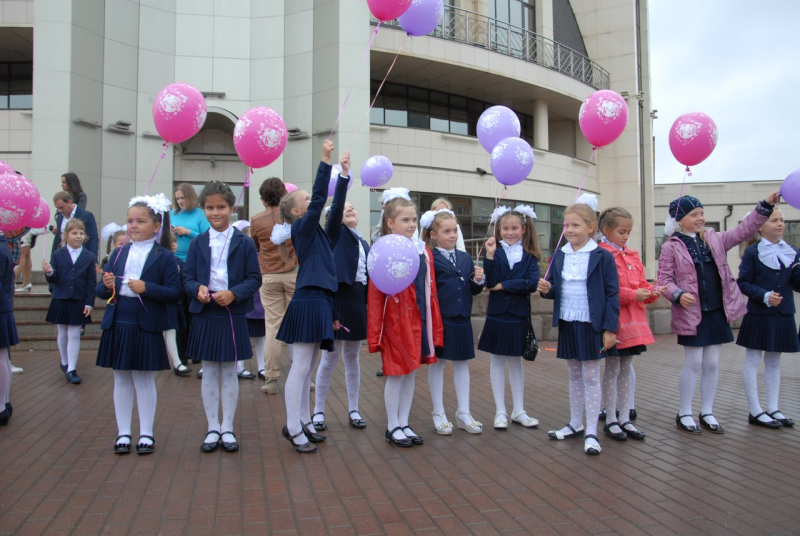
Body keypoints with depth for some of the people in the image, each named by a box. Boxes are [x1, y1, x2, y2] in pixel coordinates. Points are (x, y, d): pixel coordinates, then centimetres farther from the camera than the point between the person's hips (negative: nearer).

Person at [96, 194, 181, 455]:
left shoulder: (164, 257, -4)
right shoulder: (118, 254, 9)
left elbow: (174, 292, -11)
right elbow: (101, 291, 11)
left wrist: (147, 288, -23)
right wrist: (106, 285, -11)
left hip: (147, 327, -4)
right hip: (118, 325, 4)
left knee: (144, 380, 6)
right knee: (122, 380, 12)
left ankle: (146, 433, 19)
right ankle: (123, 433, 23)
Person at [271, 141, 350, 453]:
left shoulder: (317, 232, 17)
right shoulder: (302, 228, -4)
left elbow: (335, 209, 12)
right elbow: (320, 199, -15)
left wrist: (344, 174, 10)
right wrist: (325, 162, -17)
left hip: (320, 302, 9)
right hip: (307, 302, -9)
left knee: (308, 367, 14)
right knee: (300, 367, -4)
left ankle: (304, 422, 24)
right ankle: (293, 428, 4)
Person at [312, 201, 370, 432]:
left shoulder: (363, 242, 15)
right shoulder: (334, 233, 0)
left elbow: (368, 274, 16)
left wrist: (370, 303, 10)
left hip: (358, 301, 6)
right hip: (337, 299, -5)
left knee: (352, 358, 12)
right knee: (330, 357, 1)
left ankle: (353, 410, 22)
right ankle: (318, 411, 14)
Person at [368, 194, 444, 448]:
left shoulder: (424, 252, 7)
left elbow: (431, 291, 9)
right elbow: (375, 295, -11)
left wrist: (435, 326, 8)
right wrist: (375, 334, -13)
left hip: (419, 321, 6)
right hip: (395, 322, -6)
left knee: (411, 373, 13)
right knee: (397, 374, 4)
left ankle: (404, 424, 27)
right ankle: (392, 427, 21)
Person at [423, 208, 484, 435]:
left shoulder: (465, 258, 10)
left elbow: (473, 290, 12)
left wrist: (479, 280, -7)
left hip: (462, 320, 6)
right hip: (439, 320, -6)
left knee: (462, 363, 12)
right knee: (437, 363, 8)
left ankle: (463, 413, 24)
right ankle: (438, 414, 21)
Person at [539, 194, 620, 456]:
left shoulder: (602, 257, -10)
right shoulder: (559, 256, 5)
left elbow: (612, 294, -9)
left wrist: (610, 328, -13)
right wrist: (546, 289, -13)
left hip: (592, 325, -5)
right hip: (567, 324, 5)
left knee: (591, 377, 3)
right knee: (574, 375, 16)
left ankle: (591, 432, 12)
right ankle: (575, 424, 28)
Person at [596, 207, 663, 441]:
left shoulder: (632, 255, 14)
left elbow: (641, 283, 17)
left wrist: (652, 292, -3)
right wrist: (632, 294, -20)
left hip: (633, 318, 7)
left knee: (626, 368, 13)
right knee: (612, 368, 3)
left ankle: (625, 418, 22)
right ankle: (611, 420, 15)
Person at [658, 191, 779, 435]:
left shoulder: (714, 240, 8)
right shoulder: (671, 247, -6)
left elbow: (743, 230, 5)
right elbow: (664, 279, -8)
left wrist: (766, 205, -4)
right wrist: (678, 295, -26)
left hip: (717, 312, 5)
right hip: (691, 314, -5)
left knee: (712, 364, 10)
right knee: (694, 363, 0)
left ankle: (707, 413, 23)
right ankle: (684, 414, 14)